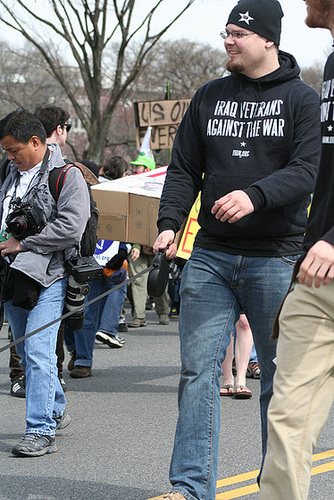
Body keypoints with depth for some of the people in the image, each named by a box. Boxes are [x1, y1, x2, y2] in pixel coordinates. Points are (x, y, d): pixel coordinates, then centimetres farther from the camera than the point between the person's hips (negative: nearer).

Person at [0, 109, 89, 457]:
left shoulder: (68, 176, -8)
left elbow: (71, 227, -18)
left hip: (47, 276, -8)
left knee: (37, 351, -15)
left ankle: (41, 431, -13)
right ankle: (56, 411, 32)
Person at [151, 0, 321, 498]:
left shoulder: (302, 99, 0)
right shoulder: (208, 97, 13)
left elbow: (308, 169, -12)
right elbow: (184, 168, 13)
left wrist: (256, 195, -28)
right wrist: (169, 222, -3)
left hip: (276, 260, -3)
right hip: (210, 256, 4)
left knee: (280, 378, 4)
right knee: (198, 369, -3)